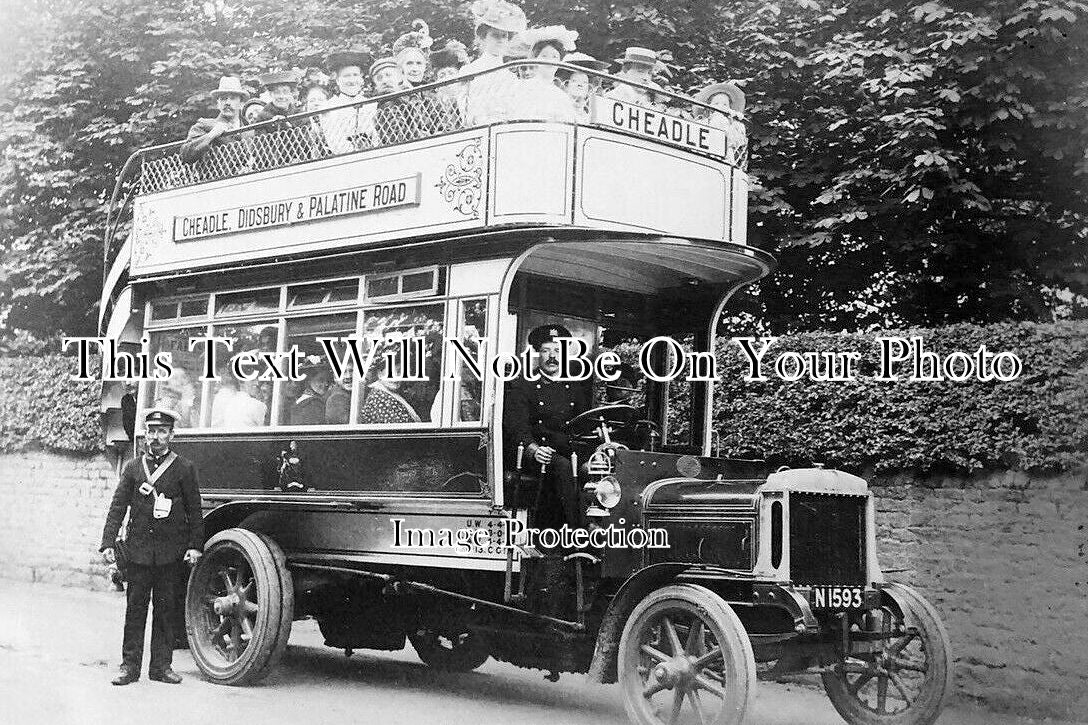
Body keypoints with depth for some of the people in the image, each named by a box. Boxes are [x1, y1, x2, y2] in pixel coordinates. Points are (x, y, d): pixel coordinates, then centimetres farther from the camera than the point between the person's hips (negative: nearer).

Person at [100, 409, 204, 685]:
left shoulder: (184, 468, 4)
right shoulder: (132, 468, 9)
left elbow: (194, 511, 5)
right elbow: (117, 507, 6)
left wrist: (194, 545, -3)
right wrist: (108, 544, -2)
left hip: (169, 553, -1)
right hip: (138, 550, 1)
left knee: (165, 608, 4)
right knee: (135, 608, 2)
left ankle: (161, 665, 11)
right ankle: (130, 666, 8)